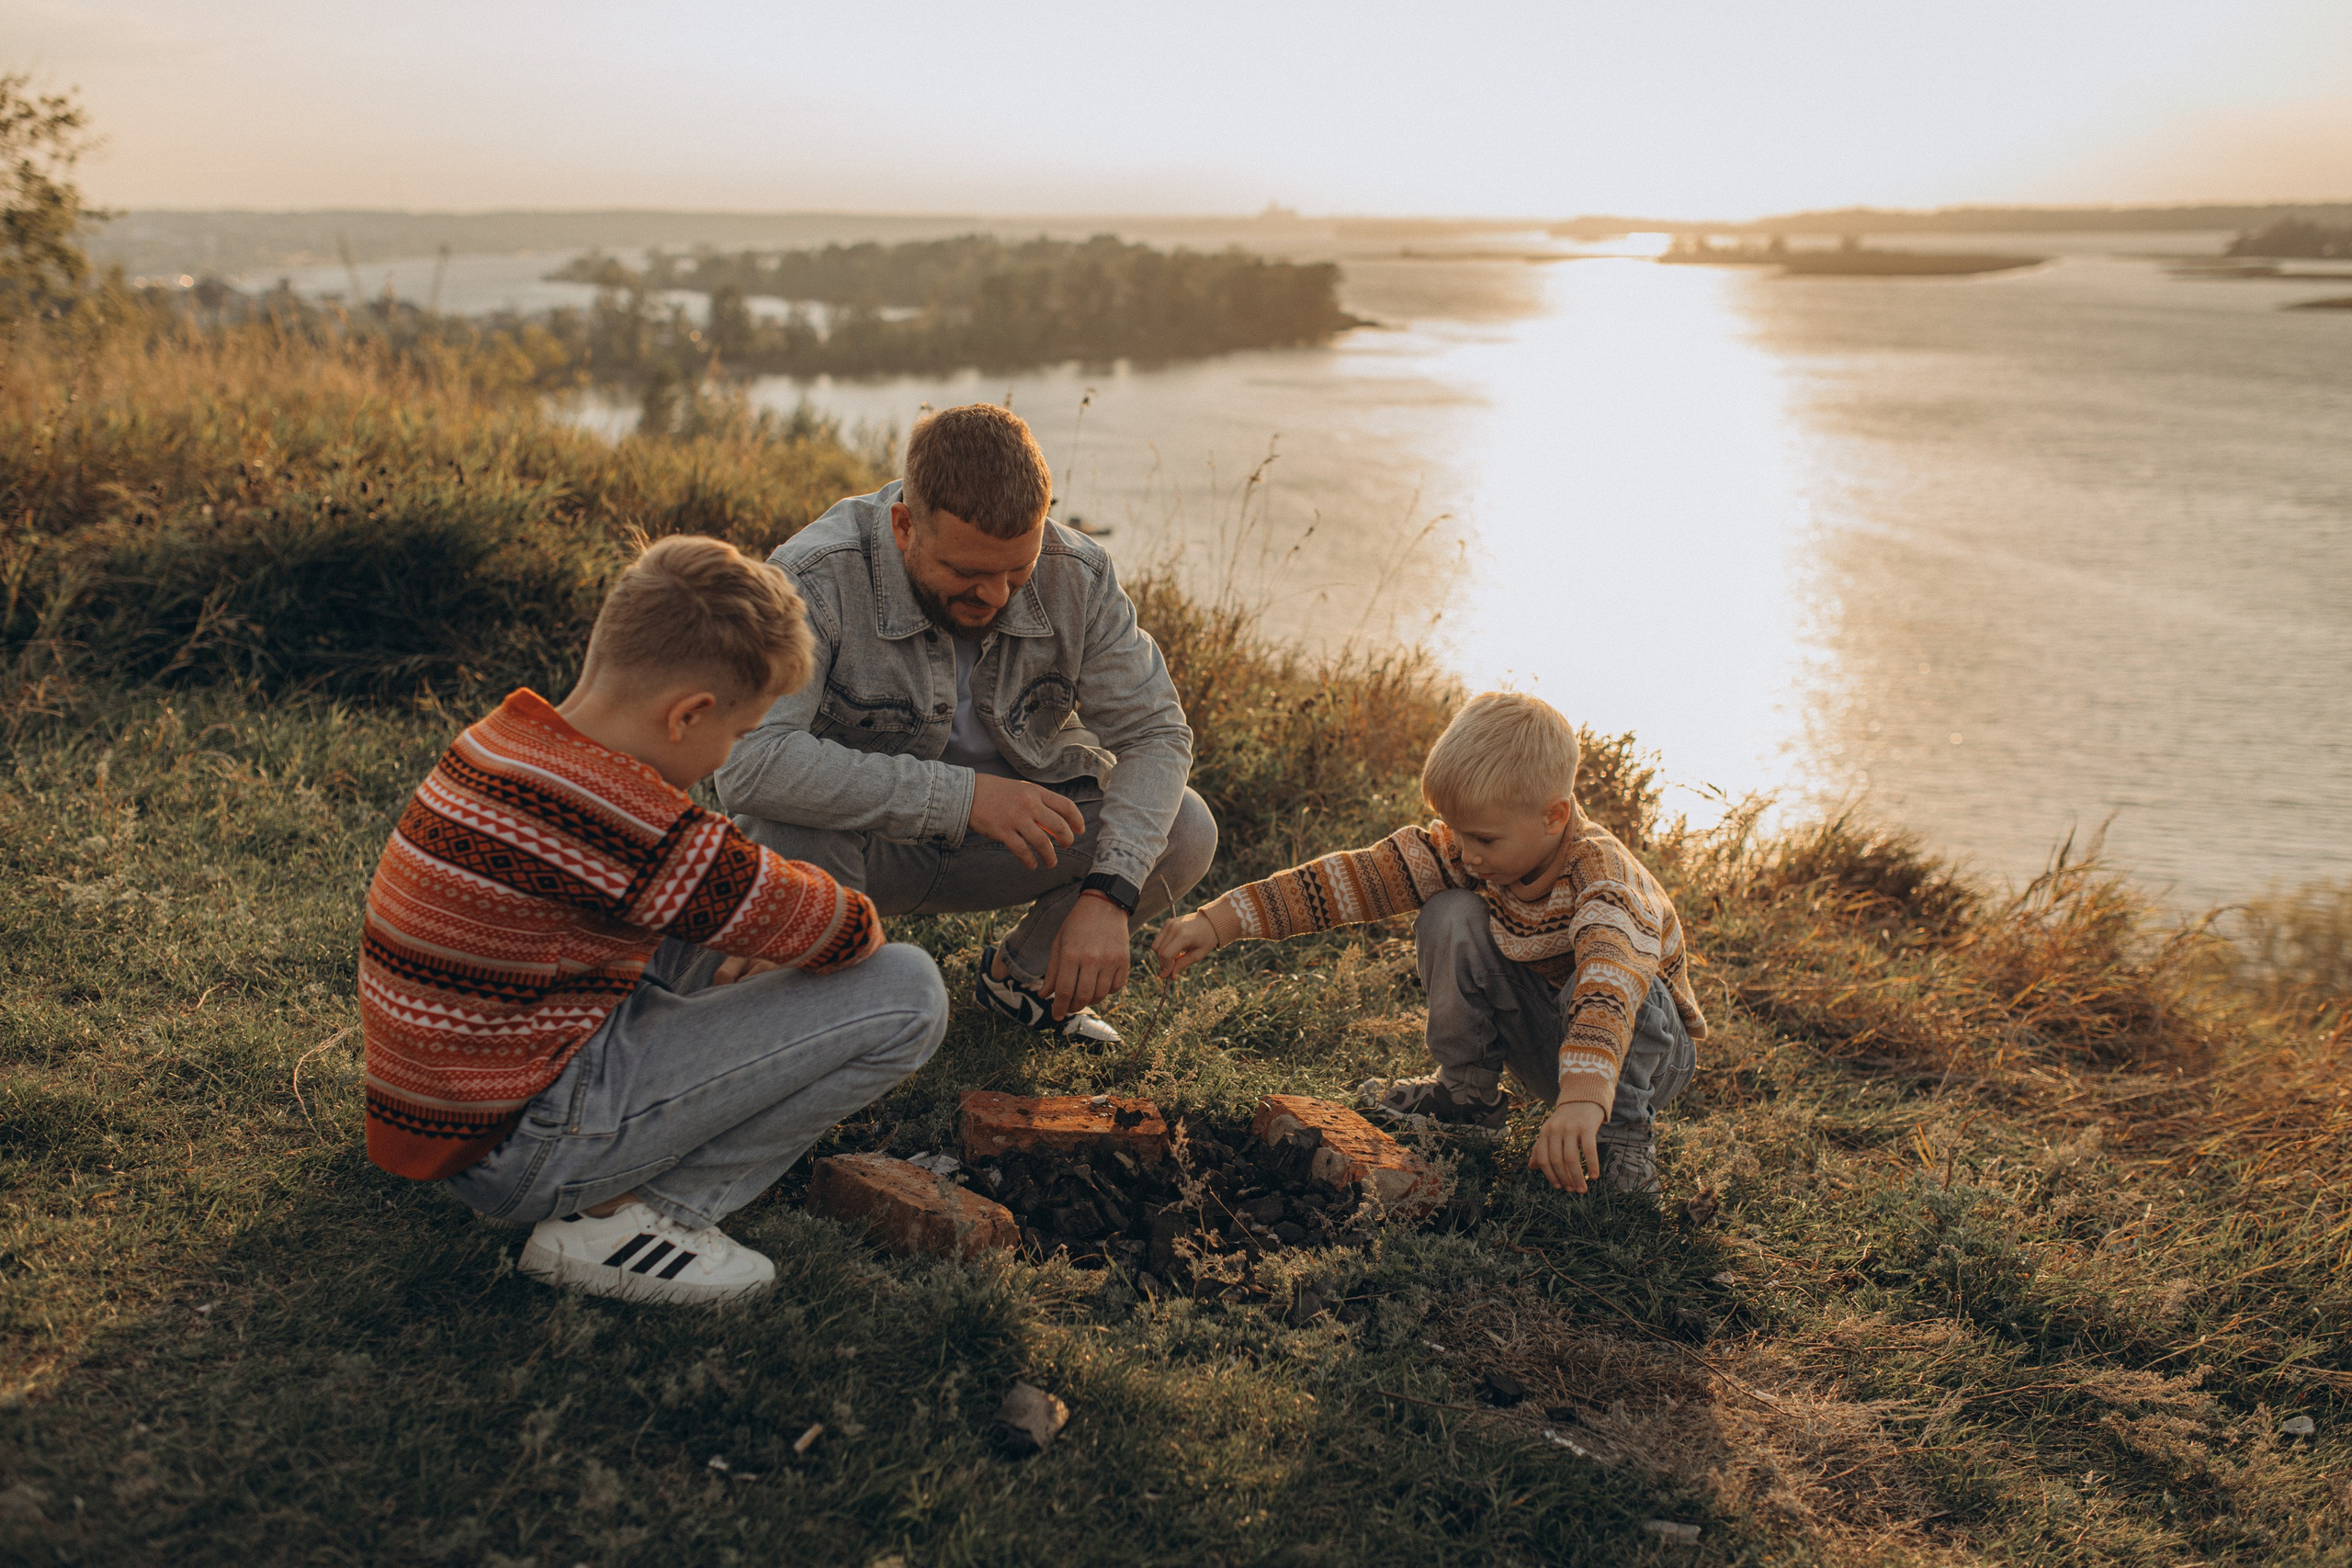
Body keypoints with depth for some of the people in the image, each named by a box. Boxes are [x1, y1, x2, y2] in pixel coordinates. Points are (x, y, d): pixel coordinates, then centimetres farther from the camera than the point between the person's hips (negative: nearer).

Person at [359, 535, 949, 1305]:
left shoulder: (506, 737, 3)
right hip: (523, 1146, -9)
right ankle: (617, 1223, -6)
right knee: (908, 992, -13)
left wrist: (767, 924, 9)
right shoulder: (609, 815, -26)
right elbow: (845, 934, -15)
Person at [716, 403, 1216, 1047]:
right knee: (786, 838, -37)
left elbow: (1155, 734, -11)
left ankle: (1023, 975, 10)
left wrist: (1107, 896, -28)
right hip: (869, 842, -3)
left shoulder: (1077, 576, -15)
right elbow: (748, 763, -38)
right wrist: (963, 796, -41)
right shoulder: (818, 579, -28)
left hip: (1017, 831, 4)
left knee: (1185, 829, -17)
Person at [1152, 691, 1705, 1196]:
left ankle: (1623, 1135, -15)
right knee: (1450, 916, -18)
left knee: (1600, 982, -38)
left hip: (1645, 1051, -5)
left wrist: (1582, 1098, -71)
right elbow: (1349, 878, -21)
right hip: (1540, 1040, 5)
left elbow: (1611, 980, -53)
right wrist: (1218, 921, -29)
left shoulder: (1601, 872, -34)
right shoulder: (1458, 850, -17)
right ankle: (1466, 1093, -1)